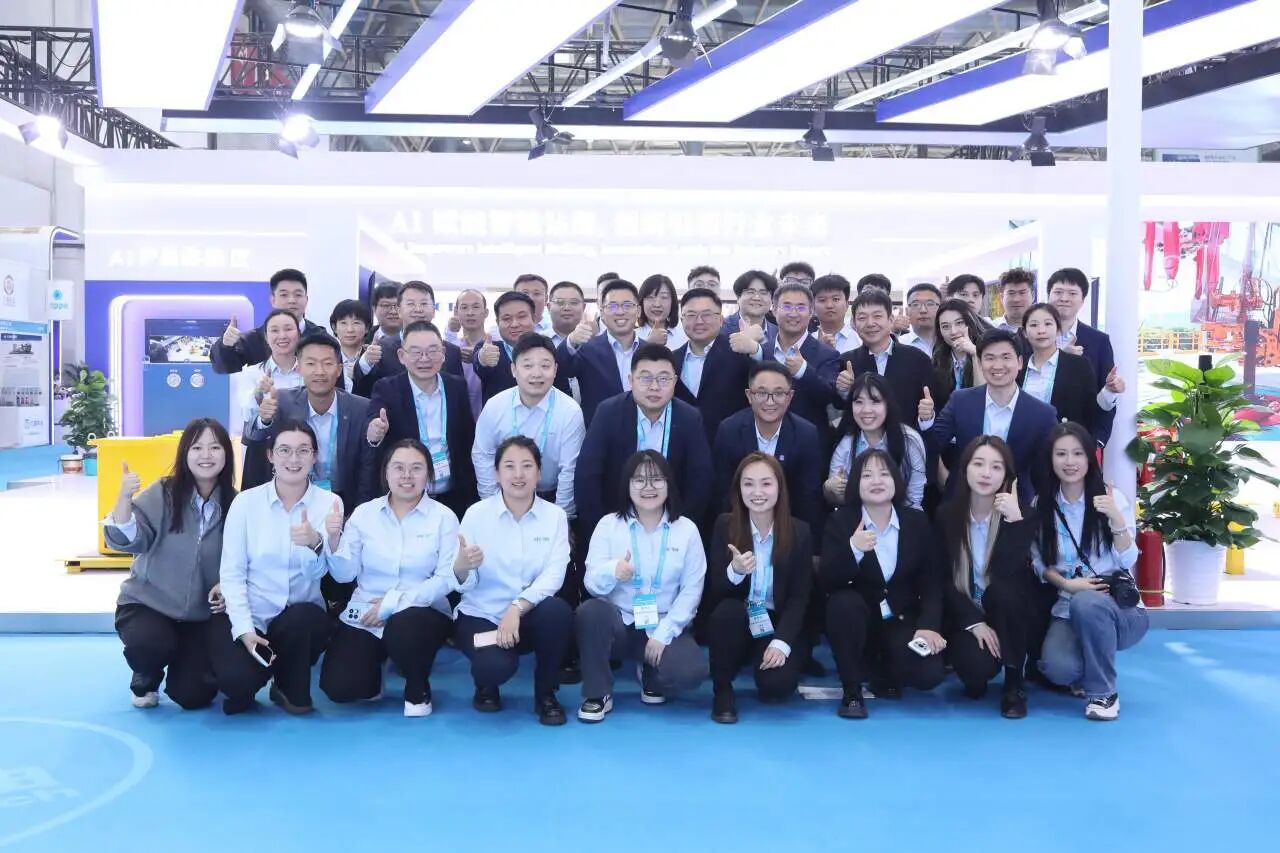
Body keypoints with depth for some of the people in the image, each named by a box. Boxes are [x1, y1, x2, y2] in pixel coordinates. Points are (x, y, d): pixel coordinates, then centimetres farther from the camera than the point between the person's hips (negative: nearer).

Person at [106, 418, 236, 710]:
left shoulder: (234, 503, -5)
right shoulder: (162, 493, -11)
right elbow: (126, 540, -21)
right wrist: (125, 497, -35)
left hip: (203, 613, 2)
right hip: (148, 602, -2)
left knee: (194, 696, -10)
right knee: (149, 644, -34)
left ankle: (186, 662, 29)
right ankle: (147, 679, 6)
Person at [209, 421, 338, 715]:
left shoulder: (329, 503, -4)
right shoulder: (246, 502, -3)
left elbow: (322, 572, -17)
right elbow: (231, 573, -5)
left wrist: (317, 542, -39)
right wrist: (244, 628, -15)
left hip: (302, 618, 1)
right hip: (248, 615, -1)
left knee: (300, 619, -34)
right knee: (236, 678, -27)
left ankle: (291, 689, -2)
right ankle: (246, 685, 14)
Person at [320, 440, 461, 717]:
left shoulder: (443, 516, -3)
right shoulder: (364, 513, 4)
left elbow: (445, 579, -11)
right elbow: (344, 575, 0)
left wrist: (394, 603, -18)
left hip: (422, 613, -2)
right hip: (364, 615, 2)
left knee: (405, 628, -37)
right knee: (339, 687, -15)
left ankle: (418, 688, -3)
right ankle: (372, 669, 22)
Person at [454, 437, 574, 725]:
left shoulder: (555, 516, -3)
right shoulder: (476, 514, -6)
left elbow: (553, 576, -14)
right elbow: (463, 585, -7)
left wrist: (516, 608, -29)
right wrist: (464, 565, -32)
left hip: (529, 617, 2)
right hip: (481, 616, -2)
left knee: (558, 611, -32)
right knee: (498, 665, -32)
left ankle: (545, 693, -5)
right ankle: (487, 684, 10)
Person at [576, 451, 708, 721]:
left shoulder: (686, 529, 0)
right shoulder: (608, 524, 0)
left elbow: (692, 590, -3)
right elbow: (591, 583, -7)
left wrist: (662, 633, -13)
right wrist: (612, 572, -31)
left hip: (665, 627, 0)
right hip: (619, 623, 0)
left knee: (691, 672, -28)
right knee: (589, 611, -33)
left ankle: (651, 675, 10)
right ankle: (598, 694, -11)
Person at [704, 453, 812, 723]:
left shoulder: (799, 532, -6)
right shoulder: (725, 526, -6)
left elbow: (799, 597, -7)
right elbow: (714, 593, -9)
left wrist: (781, 642, -22)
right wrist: (734, 572, -32)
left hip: (778, 625, -1)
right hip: (736, 623, 1)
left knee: (777, 685, -26)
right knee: (727, 610, -33)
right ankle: (722, 690, -12)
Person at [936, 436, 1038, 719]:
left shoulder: (1023, 515, -10)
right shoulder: (946, 514, -5)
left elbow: (1007, 574, -24)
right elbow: (943, 580, -5)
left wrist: (1015, 520, -34)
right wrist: (974, 622, -16)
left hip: (1007, 613, 0)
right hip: (964, 614, 0)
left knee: (1003, 590, -35)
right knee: (977, 666, -30)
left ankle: (1014, 684, -16)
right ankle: (976, 674, 12)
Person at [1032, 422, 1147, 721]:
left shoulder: (1112, 498, -3)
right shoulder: (1042, 505, 4)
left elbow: (1128, 561, -11)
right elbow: (1039, 563, 4)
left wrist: (1116, 519, -27)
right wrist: (1066, 584, -15)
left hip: (1119, 608, -2)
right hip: (1067, 609, 2)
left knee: (1086, 603, -39)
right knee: (1058, 668, -29)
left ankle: (1103, 691, -15)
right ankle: (1088, 673, 12)